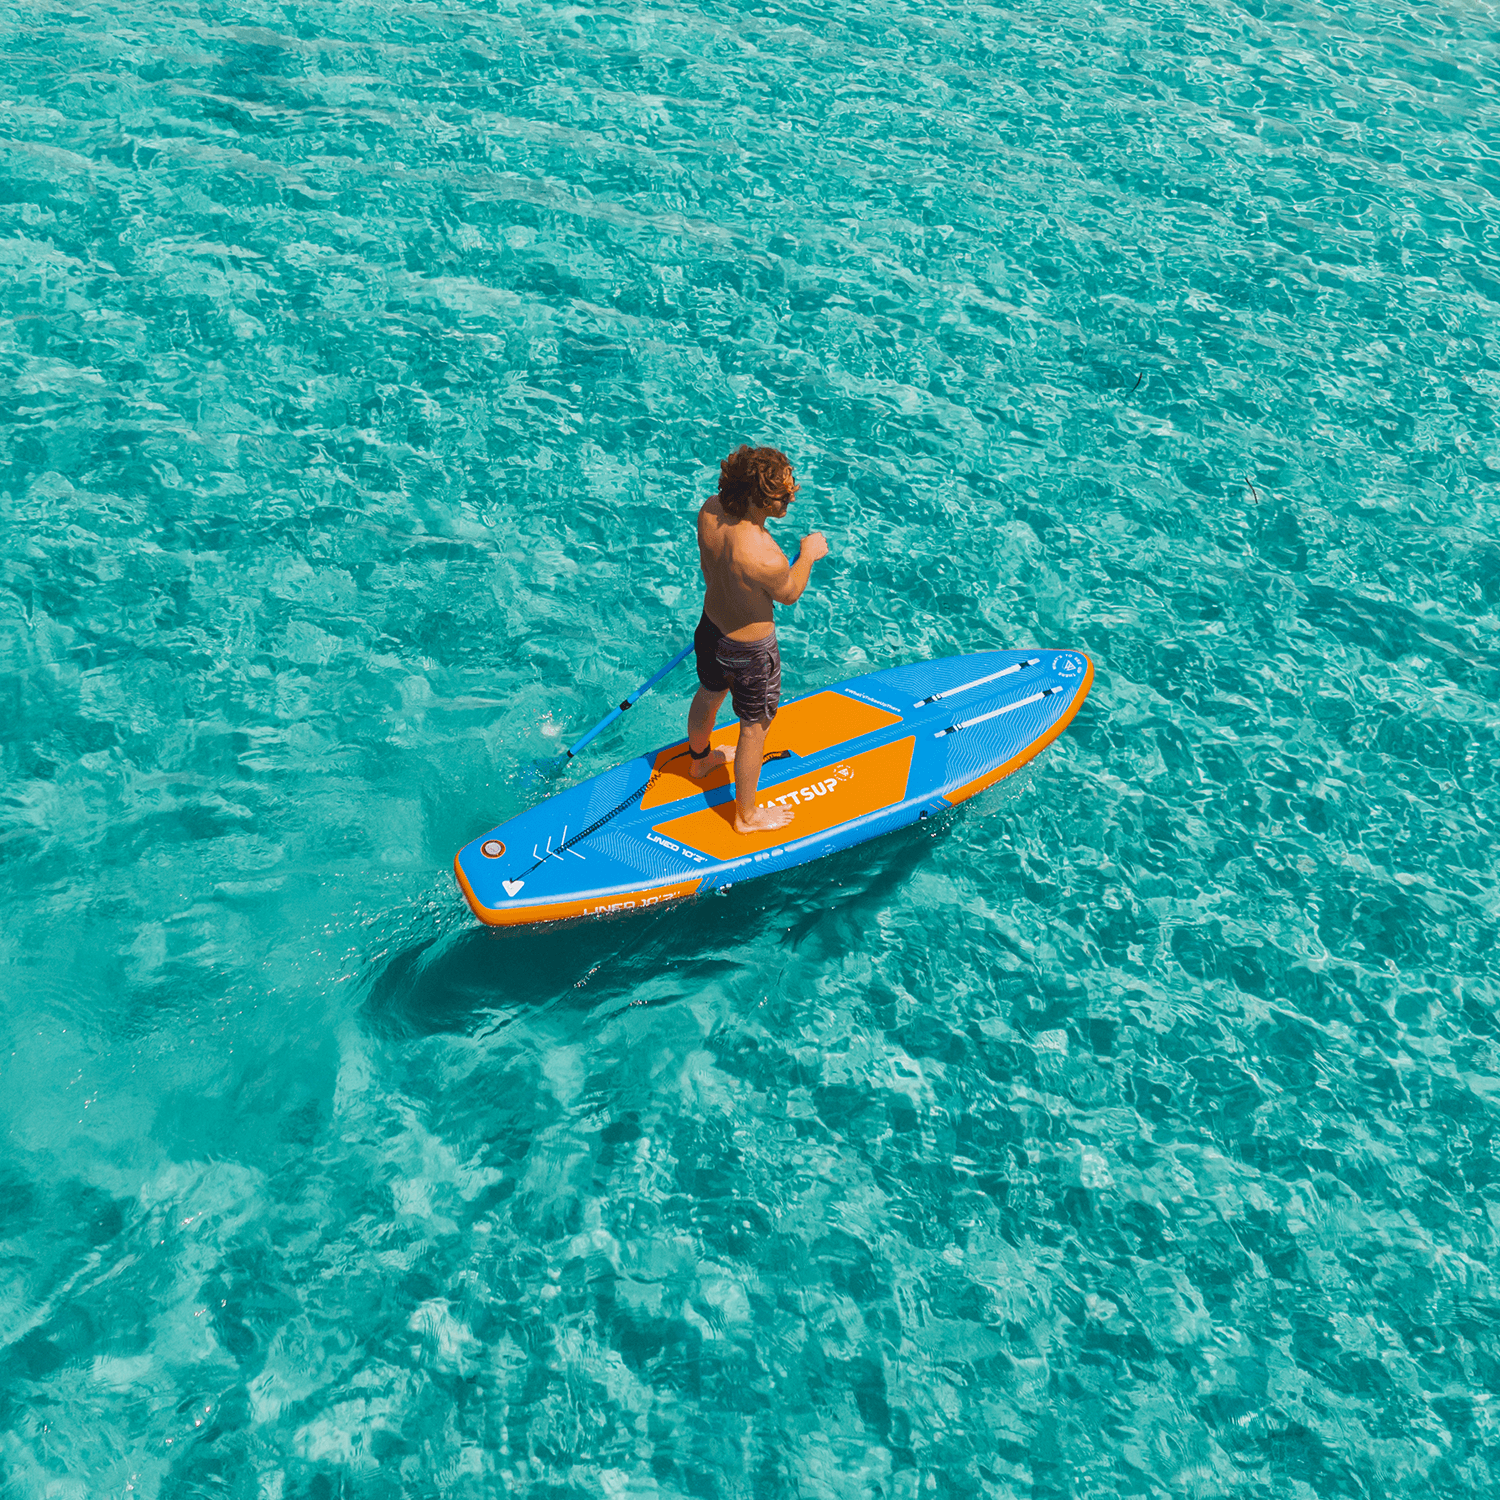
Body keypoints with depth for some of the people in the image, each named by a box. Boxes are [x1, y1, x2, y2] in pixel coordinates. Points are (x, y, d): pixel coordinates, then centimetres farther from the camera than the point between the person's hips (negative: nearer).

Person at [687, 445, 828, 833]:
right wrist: (807, 554, -4)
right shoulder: (766, 558, -40)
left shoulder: (710, 510, -20)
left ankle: (700, 758, 65)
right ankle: (747, 815, 39)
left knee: (708, 695, 34)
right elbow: (789, 594, -16)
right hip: (750, 650, -7)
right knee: (754, 729, 17)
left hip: (711, 625, 7)